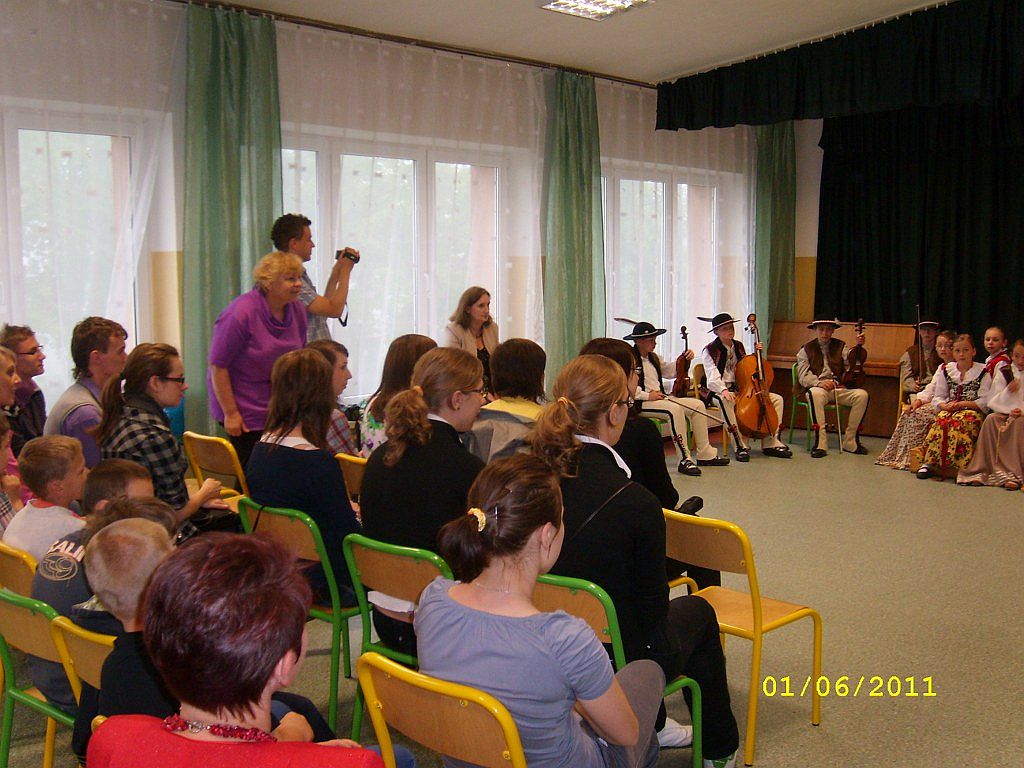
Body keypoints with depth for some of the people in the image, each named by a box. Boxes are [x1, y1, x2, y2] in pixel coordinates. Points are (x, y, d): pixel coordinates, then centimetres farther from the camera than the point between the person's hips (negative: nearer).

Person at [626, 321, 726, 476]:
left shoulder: (653, 358, 19)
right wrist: (647, 395, -24)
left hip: (660, 398, 10)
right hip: (641, 403, -10)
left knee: (698, 404, -1)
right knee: (674, 409, -34)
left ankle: (706, 455, 0)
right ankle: (685, 460, -30)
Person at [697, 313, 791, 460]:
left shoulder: (739, 346, 15)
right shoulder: (709, 351, -5)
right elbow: (713, 377, -18)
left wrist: (756, 354, 7)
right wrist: (723, 390, -36)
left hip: (741, 389, 7)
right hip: (719, 391, -7)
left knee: (777, 399, -5)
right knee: (727, 401, -43)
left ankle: (770, 443, -10)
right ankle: (740, 446, -38)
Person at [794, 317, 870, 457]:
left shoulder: (840, 346, 17)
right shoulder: (806, 350, 10)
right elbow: (803, 376, -3)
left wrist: (858, 346, -20)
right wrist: (818, 383, -22)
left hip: (838, 389, 3)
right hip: (816, 388, -3)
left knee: (862, 395, -24)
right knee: (816, 394, -38)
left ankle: (850, 440, -14)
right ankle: (821, 443, -38)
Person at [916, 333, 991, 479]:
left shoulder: (983, 372, 3)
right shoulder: (946, 370, 15)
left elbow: (984, 402, -4)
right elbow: (937, 398, 12)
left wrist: (961, 404, -14)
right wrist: (945, 405, -11)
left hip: (973, 411, -3)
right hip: (949, 410, 3)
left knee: (960, 421, -36)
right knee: (941, 420, -31)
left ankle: (961, 466, -37)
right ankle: (930, 463, -37)